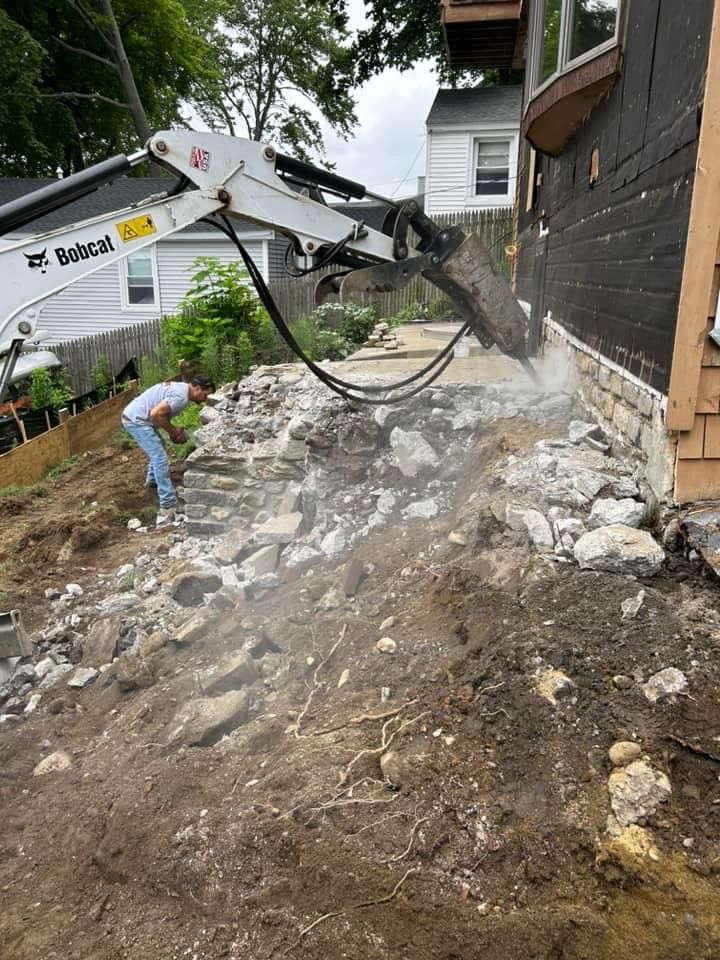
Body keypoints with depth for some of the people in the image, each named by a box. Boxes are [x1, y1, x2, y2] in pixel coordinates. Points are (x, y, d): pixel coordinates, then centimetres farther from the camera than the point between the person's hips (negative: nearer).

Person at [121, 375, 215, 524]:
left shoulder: (181, 387, 12)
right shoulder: (181, 396, -21)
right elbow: (156, 414, -30)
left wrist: (174, 430, 7)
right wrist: (173, 431, -16)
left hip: (134, 416, 11)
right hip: (136, 420, -11)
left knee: (157, 450, 31)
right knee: (160, 459, -14)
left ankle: (152, 479, 54)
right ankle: (168, 508, -17)